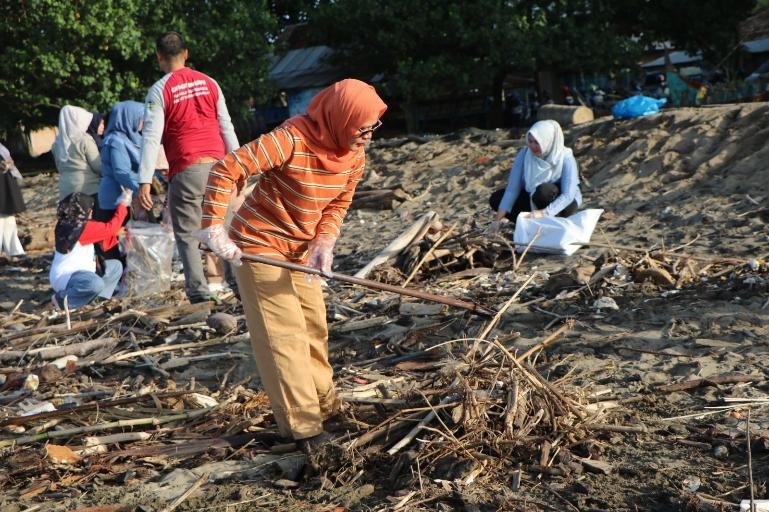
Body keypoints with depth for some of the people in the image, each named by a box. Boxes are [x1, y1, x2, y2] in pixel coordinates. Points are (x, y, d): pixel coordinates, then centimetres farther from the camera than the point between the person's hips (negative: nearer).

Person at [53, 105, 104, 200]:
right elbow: (98, 166, -7)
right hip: (88, 186, -6)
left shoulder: (58, 143, 9)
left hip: (66, 188, 6)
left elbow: (59, 167, 17)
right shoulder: (84, 140, -9)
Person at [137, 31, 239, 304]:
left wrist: (145, 182, -10)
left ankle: (199, 291, -2)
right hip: (217, 166, 4)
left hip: (186, 171, -3)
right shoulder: (209, 83, 8)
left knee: (187, 234, 5)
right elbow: (227, 128, 9)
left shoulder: (160, 90, -3)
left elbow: (151, 138, -9)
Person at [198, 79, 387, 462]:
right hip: (258, 246, -8)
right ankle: (304, 426, 2)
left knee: (314, 326, 14)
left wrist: (324, 242, -15)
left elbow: (339, 203, 2)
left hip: (299, 249, 8)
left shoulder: (354, 153, -5)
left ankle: (325, 407, 30)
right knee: (284, 333, -6)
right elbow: (226, 171, -29)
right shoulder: (291, 139, -28)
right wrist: (213, 226, -34)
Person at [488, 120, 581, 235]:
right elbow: (512, 189, -18)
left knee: (544, 190, -37)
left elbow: (568, 195, -33)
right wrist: (498, 220, -26)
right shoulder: (524, 155, -16)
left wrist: (545, 213, -49)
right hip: (534, 199, 5)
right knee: (496, 199, -12)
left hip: (564, 204, -5)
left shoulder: (565, 158, -26)